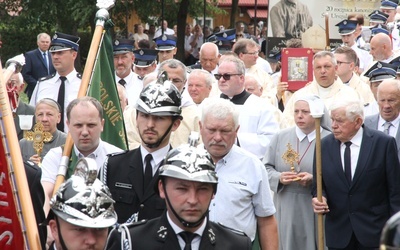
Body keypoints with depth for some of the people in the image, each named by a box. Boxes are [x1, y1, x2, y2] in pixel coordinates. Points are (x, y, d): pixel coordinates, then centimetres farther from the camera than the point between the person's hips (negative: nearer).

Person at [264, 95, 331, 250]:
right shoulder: (280, 137, 6)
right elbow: (266, 168, 7)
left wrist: (314, 179, -21)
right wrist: (279, 177, -12)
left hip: (315, 210, -2)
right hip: (286, 208, 2)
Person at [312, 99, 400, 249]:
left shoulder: (383, 143, -5)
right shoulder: (324, 145, 5)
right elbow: (318, 184, 12)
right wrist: (320, 198, -11)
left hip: (374, 232, -3)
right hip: (338, 232, 3)